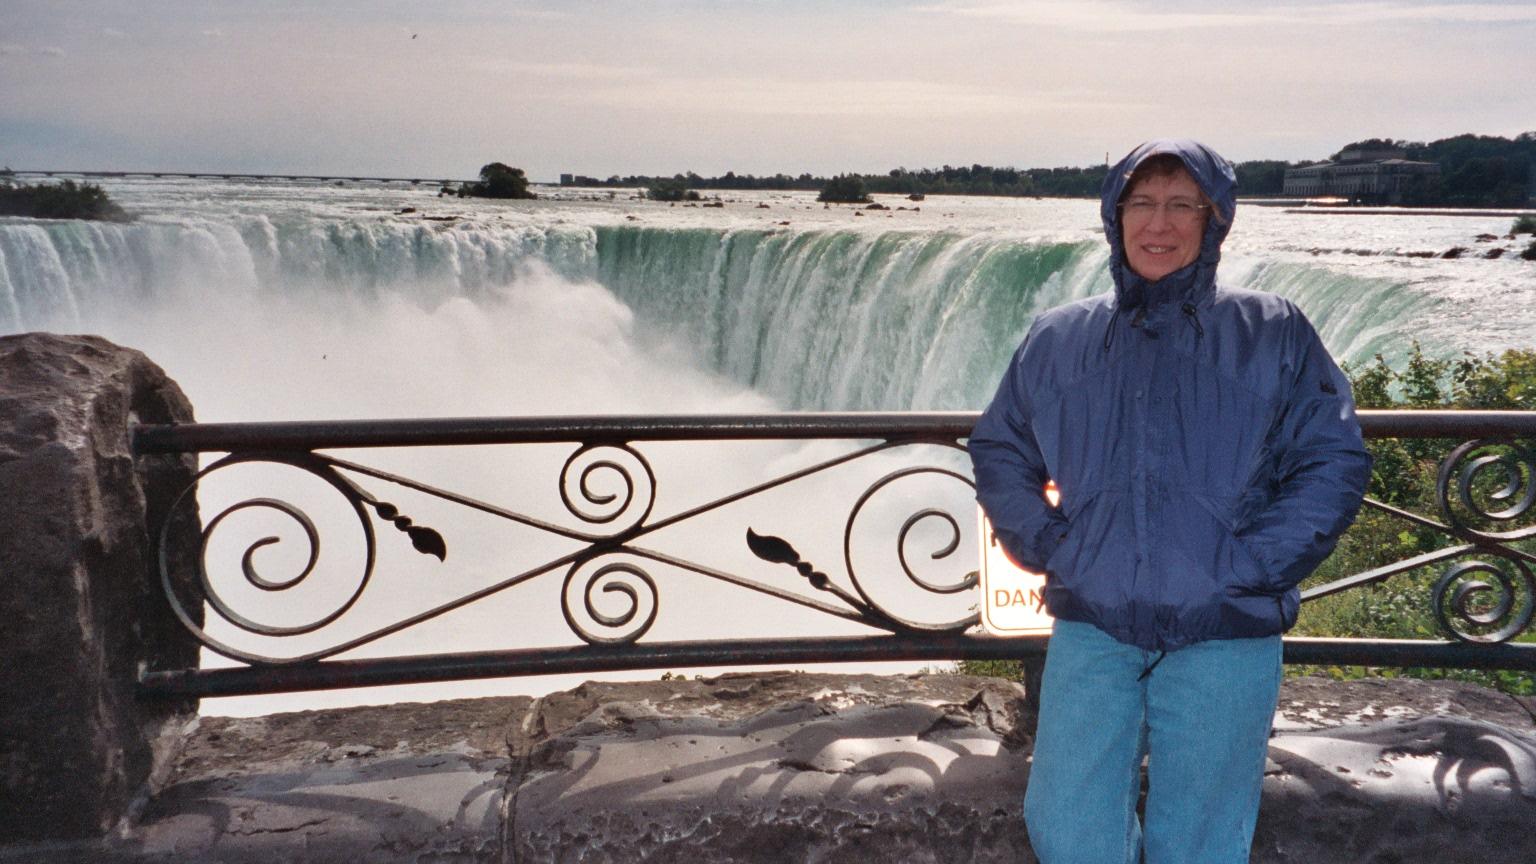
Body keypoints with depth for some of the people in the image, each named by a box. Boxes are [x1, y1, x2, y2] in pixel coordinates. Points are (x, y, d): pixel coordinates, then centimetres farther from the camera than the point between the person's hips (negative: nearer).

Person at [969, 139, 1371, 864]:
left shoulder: (1273, 334, 4)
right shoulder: (1057, 338, 10)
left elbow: (1334, 462, 1)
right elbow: (1000, 452, 17)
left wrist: (1250, 567, -9)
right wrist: (1046, 546, 2)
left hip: (1224, 639, -1)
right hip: (1089, 629, 2)